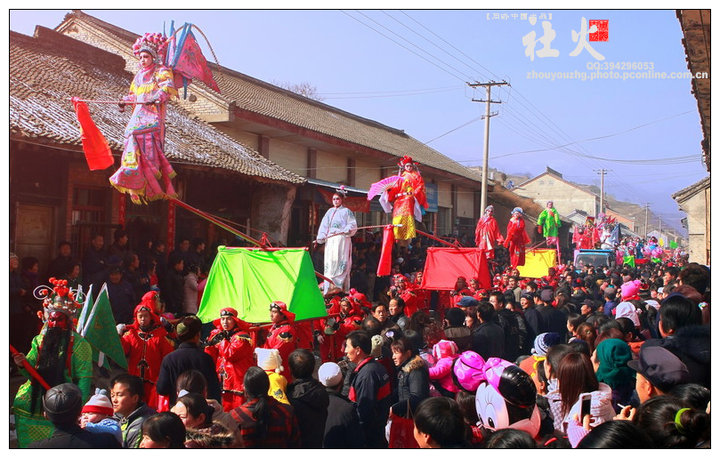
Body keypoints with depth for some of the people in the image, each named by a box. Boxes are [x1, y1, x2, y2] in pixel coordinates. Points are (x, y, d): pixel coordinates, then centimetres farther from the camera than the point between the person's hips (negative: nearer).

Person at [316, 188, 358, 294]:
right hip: (330, 240, 5)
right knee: (329, 263, 0)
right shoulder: (330, 212, 20)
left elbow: (353, 226, -1)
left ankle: (340, 287, -15)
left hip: (342, 239, -5)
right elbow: (324, 226, 15)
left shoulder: (346, 211, 6)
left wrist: (344, 230, -18)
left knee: (340, 262, -11)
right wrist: (321, 237, 2)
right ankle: (328, 288, 1)